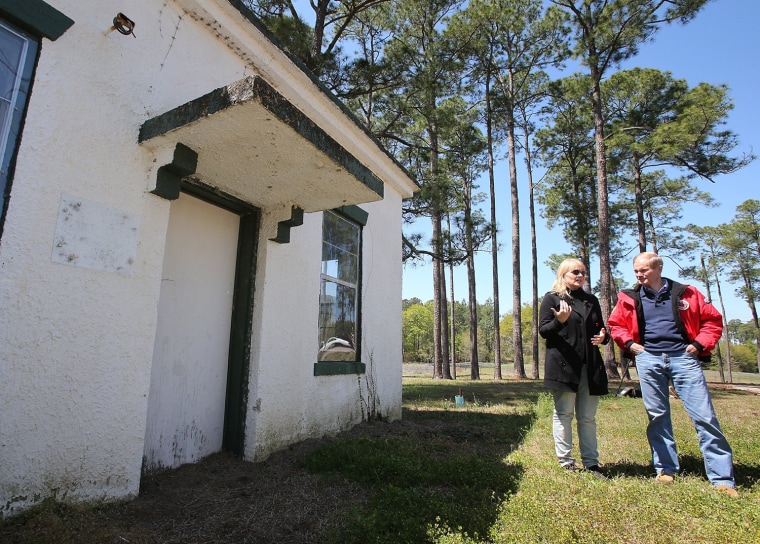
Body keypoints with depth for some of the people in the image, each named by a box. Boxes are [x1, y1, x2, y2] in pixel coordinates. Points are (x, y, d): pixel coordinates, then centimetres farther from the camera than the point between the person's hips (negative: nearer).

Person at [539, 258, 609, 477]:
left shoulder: (591, 300, 16)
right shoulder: (552, 298, 0)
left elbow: (600, 328, 24)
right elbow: (543, 330, -5)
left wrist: (603, 337, 1)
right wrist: (559, 321, -24)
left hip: (590, 366, 5)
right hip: (563, 365, -5)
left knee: (588, 417, 11)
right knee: (564, 414, 4)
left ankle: (591, 462, 19)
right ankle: (565, 461, 13)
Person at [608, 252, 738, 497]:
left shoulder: (685, 293, 4)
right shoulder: (629, 298, 6)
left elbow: (713, 319, 9)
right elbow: (615, 324, 16)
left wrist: (699, 344, -2)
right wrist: (629, 343, 1)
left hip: (683, 357, -1)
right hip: (648, 359, 1)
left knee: (704, 416, -2)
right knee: (657, 416, 7)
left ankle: (722, 478, 8)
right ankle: (665, 469, 19)